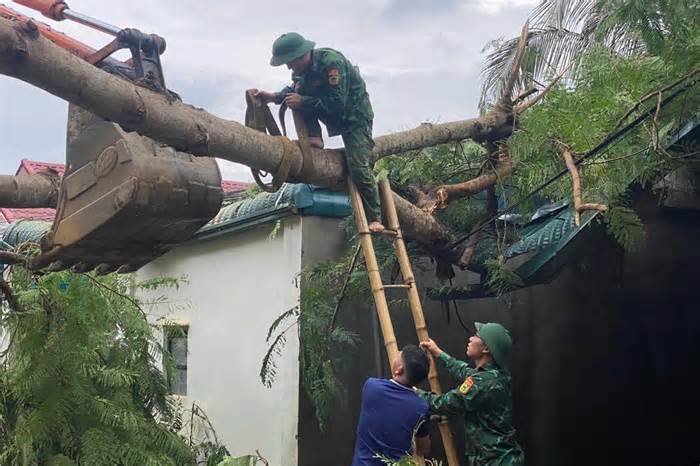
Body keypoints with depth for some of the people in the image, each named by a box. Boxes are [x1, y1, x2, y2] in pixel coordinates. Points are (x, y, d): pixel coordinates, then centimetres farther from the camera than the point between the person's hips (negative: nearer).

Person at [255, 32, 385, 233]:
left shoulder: (331, 62, -30)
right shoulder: (301, 69, -6)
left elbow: (337, 103, -33)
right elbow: (295, 90, 10)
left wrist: (303, 102, -31)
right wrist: (275, 96, -10)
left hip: (355, 115, -7)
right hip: (334, 117, 8)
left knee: (359, 167, -16)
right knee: (297, 97, -12)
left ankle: (374, 219, -8)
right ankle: (314, 139, -8)